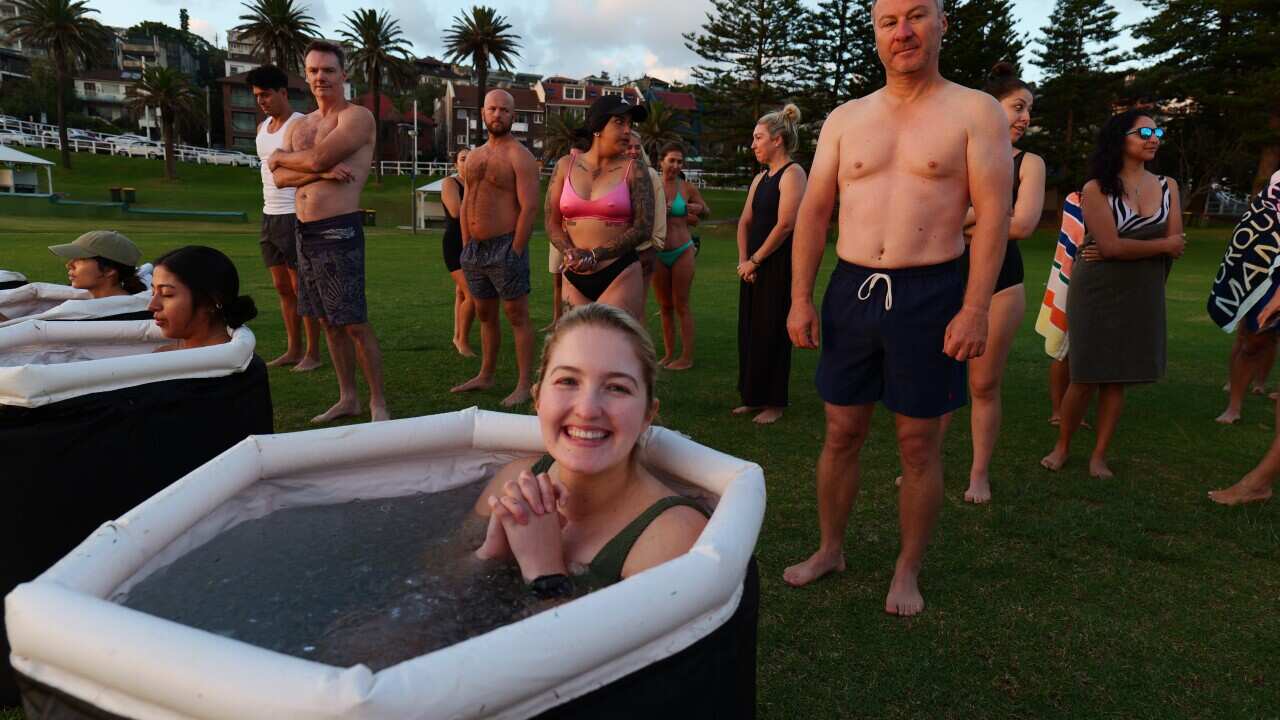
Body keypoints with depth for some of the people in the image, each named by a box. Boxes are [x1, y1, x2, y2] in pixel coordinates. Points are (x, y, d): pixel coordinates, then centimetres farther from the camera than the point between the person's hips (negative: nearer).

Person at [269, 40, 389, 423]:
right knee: (328, 321, 12)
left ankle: (378, 402, 4)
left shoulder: (357, 117, -4)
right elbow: (280, 178, 5)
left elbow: (318, 157, -17)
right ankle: (348, 398, 23)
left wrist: (281, 157, 3)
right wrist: (322, 170, -13)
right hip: (304, 231, 8)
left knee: (355, 323, -6)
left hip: (339, 230, -8)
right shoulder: (298, 126, 18)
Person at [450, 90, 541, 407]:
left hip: (505, 247, -7)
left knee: (517, 317, -4)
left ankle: (523, 386, 0)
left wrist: (515, 251, -18)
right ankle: (485, 376, 26)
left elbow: (529, 207, -14)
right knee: (485, 315, 15)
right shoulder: (474, 156, 17)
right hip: (474, 248, 8)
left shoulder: (520, 156, -7)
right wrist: (466, 244, 11)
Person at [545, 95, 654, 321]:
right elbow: (552, 223, 9)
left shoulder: (633, 171, 1)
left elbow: (643, 228, -6)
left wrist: (595, 255, -12)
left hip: (621, 277, -3)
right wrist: (571, 253, -10)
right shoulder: (566, 165, 8)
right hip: (574, 279, 3)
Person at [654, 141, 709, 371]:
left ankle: (687, 357, 9)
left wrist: (699, 208, -11)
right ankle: (669, 354, 22)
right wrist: (657, 212, -19)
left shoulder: (687, 188, -3)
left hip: (682, 253, -2)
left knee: (681, 306, 1)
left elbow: (706, 212, 11)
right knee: (664, 307, 11)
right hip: (658, 254, 2)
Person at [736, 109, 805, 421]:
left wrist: (754, 261, -13)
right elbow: (745, 222, 13)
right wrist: (743, 260, -1)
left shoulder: (792, 173, -11)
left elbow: (785, 225, -19)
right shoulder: (760, 178, 16)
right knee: (749, 331, 12)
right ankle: (754, 398, 24)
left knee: (771, 333, -1)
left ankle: (774, 404, 11)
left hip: (779, 265, -8)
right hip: (754, 266, 8)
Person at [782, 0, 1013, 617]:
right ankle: (830, 549, 30)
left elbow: (993, 214, -7)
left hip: (929, 295, -3)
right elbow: (813, 212, 7)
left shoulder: (975, 111, -1)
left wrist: (975, 309, -15)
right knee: (842, 433, 12)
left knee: (919, 444, 6)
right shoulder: (845, 119, 9)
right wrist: (800, 298, 0)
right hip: (851, 289, 3)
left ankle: (908, 571, 24)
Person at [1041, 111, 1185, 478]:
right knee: (1085, 377, -1)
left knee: (1117, 378, 6)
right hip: (1097, 292, -4)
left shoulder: (1168, 187, 7)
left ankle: (1099, 456, 16)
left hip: (1142, 295, 4)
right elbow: (1111, 245, -16)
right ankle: (1062, 447, 18)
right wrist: (1162, 245, -6)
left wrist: (1124, 250, -13)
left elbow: (1174, 248, -2)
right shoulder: (1096, 189, -6)